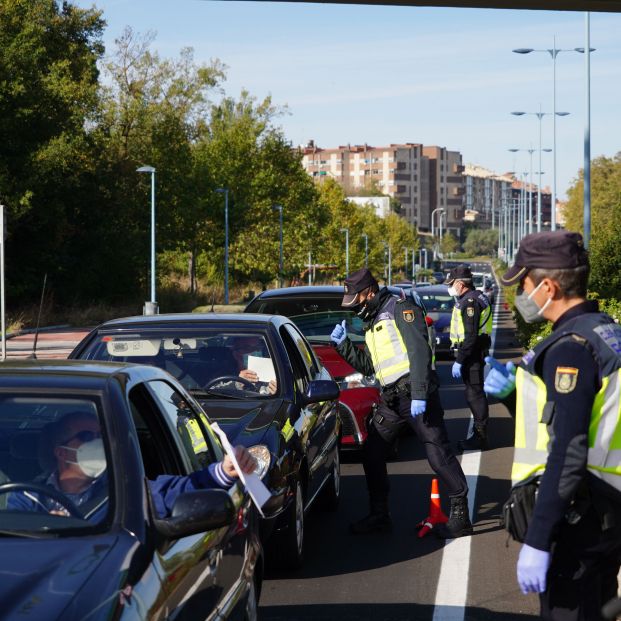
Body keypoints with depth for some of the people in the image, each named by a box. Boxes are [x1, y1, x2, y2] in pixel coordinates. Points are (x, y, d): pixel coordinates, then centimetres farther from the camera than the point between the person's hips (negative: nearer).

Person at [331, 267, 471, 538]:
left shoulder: (401, 308, -7)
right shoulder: (372, 323, 21)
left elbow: (420, 352, -17)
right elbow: (368, 366, 25)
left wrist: (419, 394, -23)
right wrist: (343, 344, 13)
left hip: (416, 394, -9)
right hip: (391, 398, 9)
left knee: (438, 453, -8)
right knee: (371, 453, 9)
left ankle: (461, 515, -3)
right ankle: (379, 514, 18)